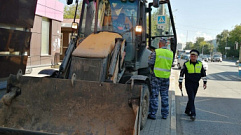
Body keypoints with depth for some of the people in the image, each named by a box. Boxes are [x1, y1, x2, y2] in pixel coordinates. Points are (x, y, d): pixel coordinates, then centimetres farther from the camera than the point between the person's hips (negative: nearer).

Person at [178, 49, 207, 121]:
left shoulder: (200, 64, 5)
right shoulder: (186, 64, -5)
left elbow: (203, 73, 14)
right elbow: (182, 73, -1)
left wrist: (205, 82, 10)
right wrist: (180, 83, -1)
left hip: (196, 84, 4)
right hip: (188, 83, -4)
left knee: (192, 98, 13)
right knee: (191, 98, -11)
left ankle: (187, 111, 30)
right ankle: (193, 114, -11)